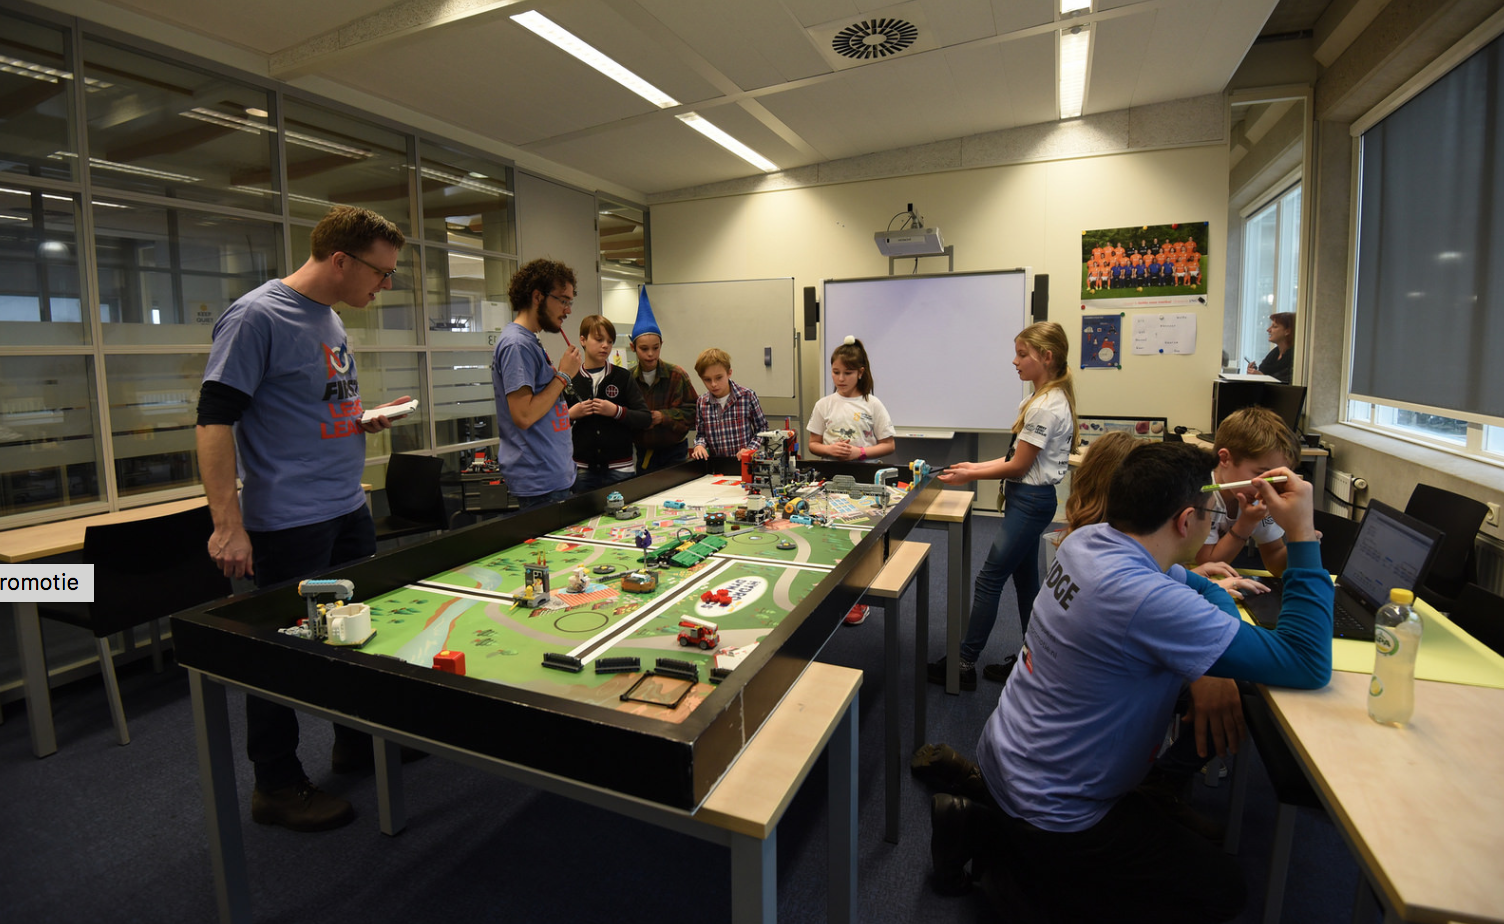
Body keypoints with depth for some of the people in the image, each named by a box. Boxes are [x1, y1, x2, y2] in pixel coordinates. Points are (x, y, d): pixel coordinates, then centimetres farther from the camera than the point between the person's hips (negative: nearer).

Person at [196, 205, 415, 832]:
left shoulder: (330, 319, 13)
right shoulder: (256, 316, -13)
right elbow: (214, 419, -18)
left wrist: (363, 420, 4)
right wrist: (227, 525, -22)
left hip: (349, 511, 9)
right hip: (288, 523, -8)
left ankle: (357, 744, 35)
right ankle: (277, 786, 22)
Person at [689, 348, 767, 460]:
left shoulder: (747, 396, -4)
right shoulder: (701, 402, 5)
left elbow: (762, 428, 4)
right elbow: (700, 434, 14)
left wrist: (750, 449, -9)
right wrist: (699, 446, -7)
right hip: (716, 462, 3)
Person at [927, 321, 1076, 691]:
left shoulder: (1045, 407, -20)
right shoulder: (1050, 399, 11)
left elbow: (1018, 466, -17)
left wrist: (971, 475, -8)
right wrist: (975, 466, 6)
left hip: (1030, 500, -10)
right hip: (1029, 498, 10)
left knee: (989, 579, -4)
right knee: (1025, 579, 16)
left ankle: (964, 664, 7)